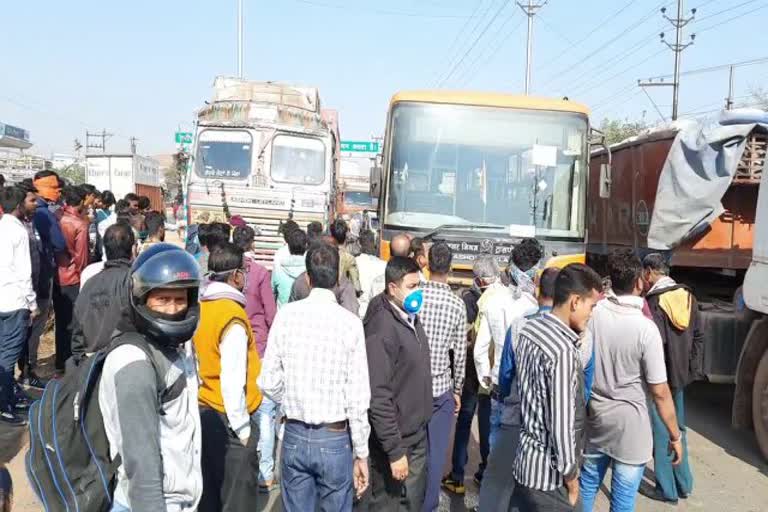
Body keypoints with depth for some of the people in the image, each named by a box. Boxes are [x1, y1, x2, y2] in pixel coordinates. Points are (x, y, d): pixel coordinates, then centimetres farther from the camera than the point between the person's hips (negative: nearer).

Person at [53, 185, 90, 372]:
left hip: (57, 278, 5)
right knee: (73, 323, 5)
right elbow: (81, 255, -11)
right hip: (73, 279, -5)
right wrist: (83, 275, 3)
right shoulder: (80, 224, -14)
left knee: (61, 322, 15)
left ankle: (61, 363, 23)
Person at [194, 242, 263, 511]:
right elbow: (233, 381, -22)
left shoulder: (200, 307, 1)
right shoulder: (233, 317, -20)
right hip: (228, 419, -7)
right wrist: (243, 429, -12)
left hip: (203, 414, 7)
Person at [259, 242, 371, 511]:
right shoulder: (350, 322, -12)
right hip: (335, 438, -2)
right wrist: (361, 453, -1)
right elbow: (358, 397, -11)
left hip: (295, 436, 2)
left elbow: (269, 382, -3)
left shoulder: (286, 314, -6)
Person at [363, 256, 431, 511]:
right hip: (395, 440, -8)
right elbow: (378, 397, -24)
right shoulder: (381, 329, -23)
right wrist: (394, 450, -22)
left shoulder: (412, 317, 5)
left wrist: (420, 426, 15)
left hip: (417, 435, 8)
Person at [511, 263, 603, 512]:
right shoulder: (563, 350, -26)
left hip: (525, 459, 8)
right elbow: (561, 423, -23)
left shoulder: (529, 329, 0)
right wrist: (570, 476, -11)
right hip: (548, 473, -8)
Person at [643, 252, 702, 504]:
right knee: (678, 429, 20)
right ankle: (684, 484, 31)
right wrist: (693, 369, 13)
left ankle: (667, 489, 14)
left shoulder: (653, 302, -21)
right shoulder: (688, 297, 3)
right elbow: (698, 337, 8)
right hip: (680, 375, 7)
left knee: (660, 432, 5)